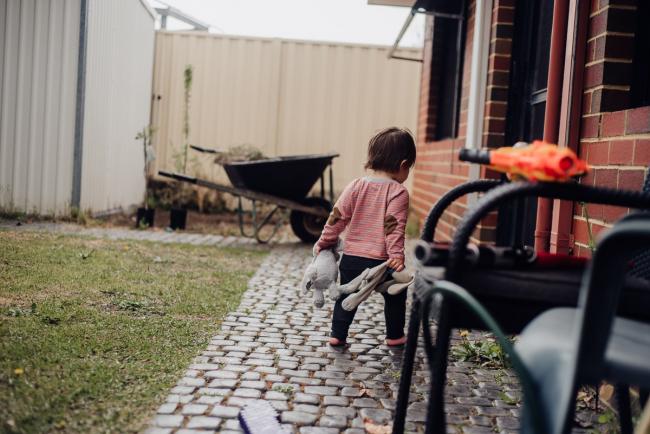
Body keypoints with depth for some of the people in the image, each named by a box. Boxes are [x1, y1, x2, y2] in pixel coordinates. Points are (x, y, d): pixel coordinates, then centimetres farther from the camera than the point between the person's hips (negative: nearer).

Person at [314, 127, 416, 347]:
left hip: (351, 256, 4)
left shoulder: (356, 186, 3)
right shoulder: (399, 192, -9)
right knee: (395, 297, 18)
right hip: (381, 260, -3)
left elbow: (337, 216, 4)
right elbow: (394, 226, -18)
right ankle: (395, 336, 27)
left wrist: (324, 242, 14)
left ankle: (338, 335, 19)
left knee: (347, 296, 19)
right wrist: (396, 255, -20)